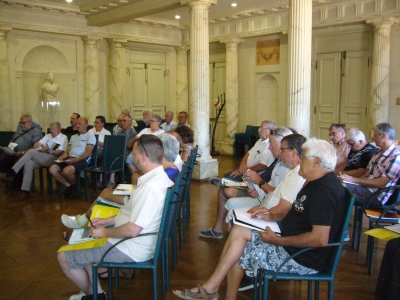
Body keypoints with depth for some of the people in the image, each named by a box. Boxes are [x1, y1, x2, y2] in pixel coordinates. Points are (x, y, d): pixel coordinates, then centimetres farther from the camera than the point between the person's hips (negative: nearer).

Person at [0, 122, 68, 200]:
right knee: (28, 163, -27)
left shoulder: (63, 137, 10)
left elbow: (60, 152, -3)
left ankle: (12, 172, -23)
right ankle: (26, 191, -31)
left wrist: (49, 150, -20)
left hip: (52, 159, -6)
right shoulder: (48, 136, 29)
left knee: (31, 152, -26)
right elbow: (38, 143, 15)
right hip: (41, 158, 6)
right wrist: (37, 145, -10)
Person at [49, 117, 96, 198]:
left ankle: (74, 186, -1)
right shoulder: (73, 137, 27)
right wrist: (62, 157, -2)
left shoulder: (90, 136, 3)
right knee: (52, 169, -15)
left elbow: (88, 153, -9)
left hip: (80, 160, -7)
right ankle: (69, 186, -2)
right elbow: (67, 151, 22)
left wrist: (76, 160, -22)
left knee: (66, 171, -34)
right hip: (69, 158, 7)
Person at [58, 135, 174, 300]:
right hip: (135, 241, 10)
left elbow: (132, 230, -29)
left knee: (63, 257, 0)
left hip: (129, 249, -10)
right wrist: (107, 221, 11)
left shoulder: (151, 187, -30)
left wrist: (104, 233, -12)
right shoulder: (160, 176, 2)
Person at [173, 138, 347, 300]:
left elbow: (320, 239, -31)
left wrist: (278, 241, -22)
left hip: (303, 257, -10)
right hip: (289, 242, 10)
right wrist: (271, 217, 6)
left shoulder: (325, 190, -24)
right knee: (239, 231, 2)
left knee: (237, 255, -6)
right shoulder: (316, 183, 10)